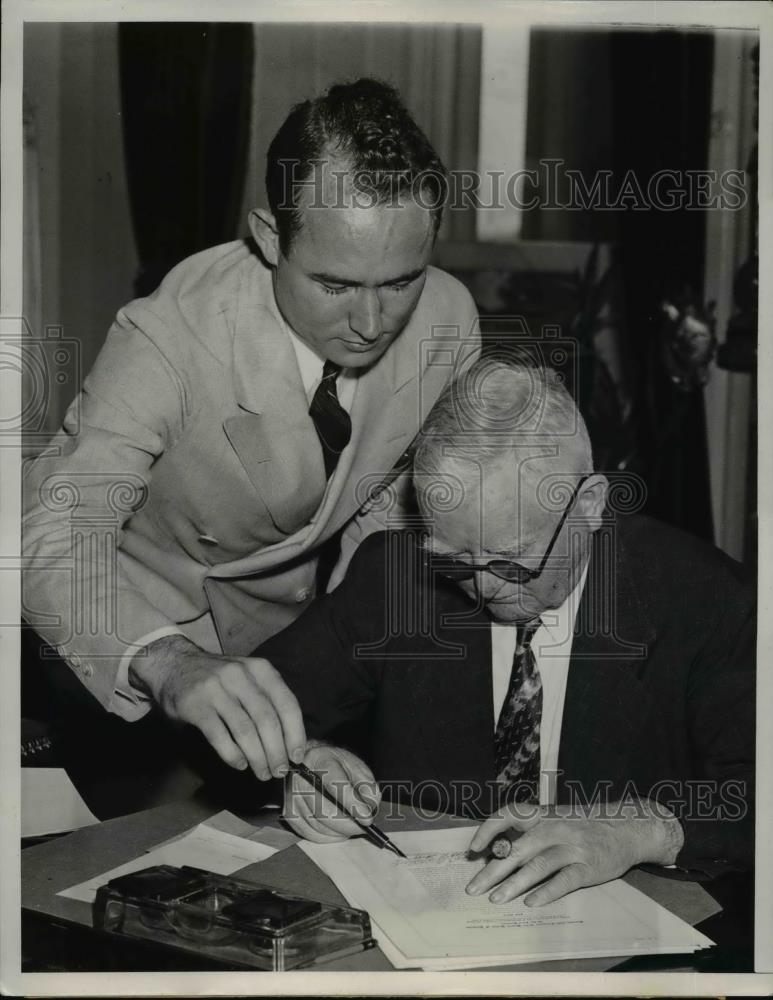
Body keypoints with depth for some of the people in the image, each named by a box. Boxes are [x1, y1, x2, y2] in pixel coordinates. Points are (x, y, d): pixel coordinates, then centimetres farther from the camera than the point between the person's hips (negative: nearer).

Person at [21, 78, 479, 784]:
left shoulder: (449, 319, -18)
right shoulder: (171, 337, -32)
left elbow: (398, 501, -3)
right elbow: (60, 543, -42)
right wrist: (169, 663, -60)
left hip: (281, 620, 4)